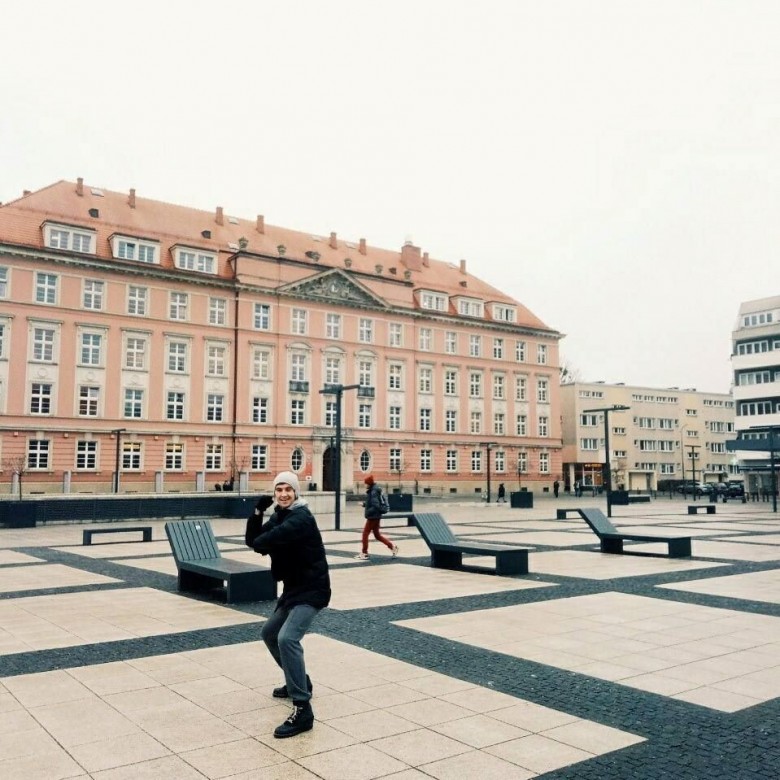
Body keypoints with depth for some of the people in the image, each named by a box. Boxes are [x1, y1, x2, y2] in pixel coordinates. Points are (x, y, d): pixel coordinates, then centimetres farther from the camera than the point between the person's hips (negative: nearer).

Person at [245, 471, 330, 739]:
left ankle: (302, 710, -23)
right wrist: (258, 512, -11)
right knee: (269, 633, 24)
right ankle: (299, 682, 40)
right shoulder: (278, 516, 8)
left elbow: (260, 544, -31)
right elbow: (253, 540, 1)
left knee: (287, 639, -27)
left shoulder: (300, 519, -22)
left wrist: (261, 541, -7)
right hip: (293, 588, 10)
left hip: (311, 590, -10)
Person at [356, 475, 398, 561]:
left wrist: (367, 512, -21)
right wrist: (364, 504, 10)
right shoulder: (372, 490, 10)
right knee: (377, 535, 17)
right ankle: (392, 546, 18)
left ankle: (364, 554, 8)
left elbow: (376, 506, -26)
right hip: (375, 516, 10)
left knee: (365, 534, 0)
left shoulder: (374, 492, -20)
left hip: (373, 517, -10)